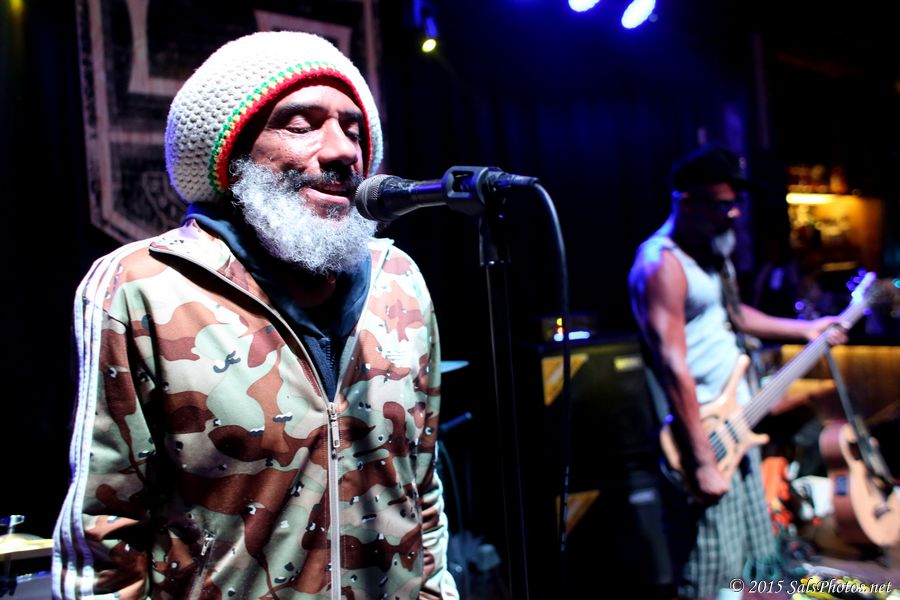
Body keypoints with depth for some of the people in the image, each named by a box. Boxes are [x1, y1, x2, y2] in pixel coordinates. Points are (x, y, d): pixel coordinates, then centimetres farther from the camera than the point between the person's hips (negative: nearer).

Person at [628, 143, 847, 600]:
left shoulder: (712, 252, 10)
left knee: (740, 556, 20)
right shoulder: (663, 265, -21)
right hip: (701, 433, -10)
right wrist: (702, 463, -26)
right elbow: (673, 368, -26)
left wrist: (805, 329, 24)